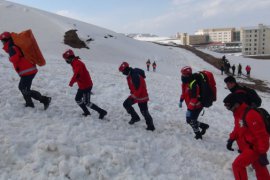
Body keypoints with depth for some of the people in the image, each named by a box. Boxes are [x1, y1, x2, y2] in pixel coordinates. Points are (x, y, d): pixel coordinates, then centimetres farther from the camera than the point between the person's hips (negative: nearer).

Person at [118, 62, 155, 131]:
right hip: (135, 95, 10)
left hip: (141, 96, -10)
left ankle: (151, 126, 8)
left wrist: (134, 96, -18)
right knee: (126, 104, 12)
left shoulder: (135, 76, -27)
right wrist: (132, 94, 14)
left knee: (144, 112, -4)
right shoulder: (129, 75, 6)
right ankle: (135, 117, 23)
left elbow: (138, 88, -27)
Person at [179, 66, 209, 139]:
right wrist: (181, 100, 15)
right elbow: (184, 92, 17)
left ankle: (198, 134, 21)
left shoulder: (193, 84, -31)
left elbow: (194, 99, -33)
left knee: (191, 120, -1)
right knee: (189, 120, 15)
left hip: (197, 106, -9)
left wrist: (189, 110, -32)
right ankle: (204, 126, 32)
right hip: (192, 105, 9)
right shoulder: (186, 82, 0)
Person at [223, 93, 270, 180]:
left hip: (255, 147, -10)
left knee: (237, 165, -12)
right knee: (259, 168, 23)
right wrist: (231, 139, 6)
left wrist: (262, 153, -24)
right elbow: (238, 129, 19)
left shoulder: (250, 115, -27)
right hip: (247, 147, 10)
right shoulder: (238, 114, 4)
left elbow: (261, 135, -26)